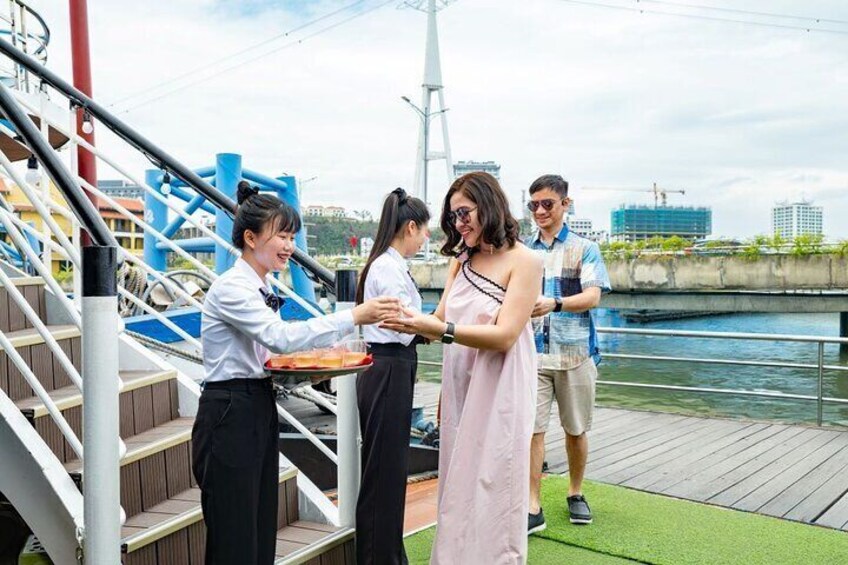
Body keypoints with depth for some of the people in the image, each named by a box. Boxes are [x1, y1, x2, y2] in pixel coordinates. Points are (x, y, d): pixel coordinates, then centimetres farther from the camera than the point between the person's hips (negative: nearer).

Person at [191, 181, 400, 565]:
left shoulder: (258, 289, 13)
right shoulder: (231, 288, -15)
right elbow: (281, 336, -28)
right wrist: (355, 316, -29)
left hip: (260, 411, 9)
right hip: (229, 417, -9)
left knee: (261, 533, 13)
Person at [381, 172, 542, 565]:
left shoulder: (523, 260, -9)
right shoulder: (461, 260, 11)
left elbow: (504, 336, -17)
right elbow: (440, 321, 8)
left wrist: (438, 329, -25)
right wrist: (412, 323, -12)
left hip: (498, 390, -6)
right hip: (458, 388, 6)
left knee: (491, 491, 3)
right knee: (457, 488, 13)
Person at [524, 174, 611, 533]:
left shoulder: (584, 249, 3)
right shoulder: (522, 251, 10)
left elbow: (592, 297, -10)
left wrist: (554, 304, -29)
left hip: (575, 352, -1)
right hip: (532, 352, 1)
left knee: (576, 430, 11)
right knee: (532, 429, -4)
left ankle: (575, 494, 31)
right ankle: (533, 508, 2)